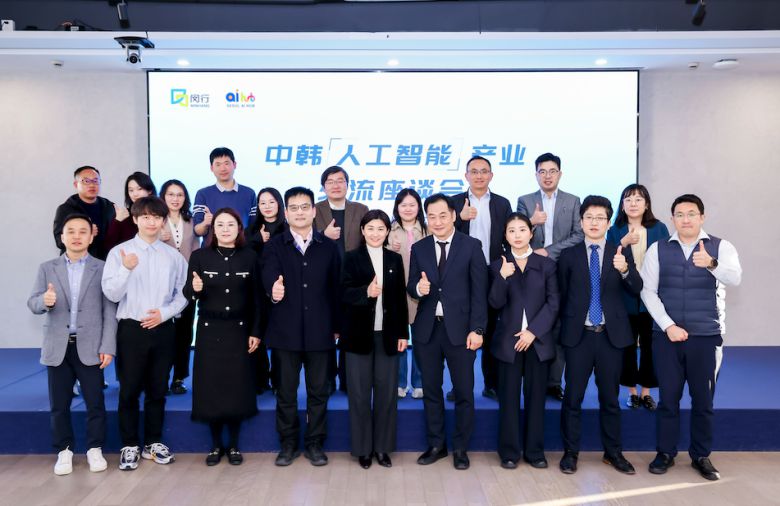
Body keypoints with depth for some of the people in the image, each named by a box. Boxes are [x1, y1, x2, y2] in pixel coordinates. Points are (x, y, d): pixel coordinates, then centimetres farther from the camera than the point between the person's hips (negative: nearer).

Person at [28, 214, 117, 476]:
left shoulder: (102, 269, 0)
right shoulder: (47, 268, 7)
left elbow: (110, 311, -3)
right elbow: (33, 304, 5)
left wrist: (108, 347, -9)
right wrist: (44, 301, -20)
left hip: (90, 347, -2)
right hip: (58, 347, 2)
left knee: (95, 403, 4)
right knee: (59, 405, 9)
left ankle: (94, 449, 21)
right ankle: (64, 450, 25)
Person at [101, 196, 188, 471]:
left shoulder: (174, 256, 3)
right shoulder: (119, 252, -3)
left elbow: (182, 294, 6)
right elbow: (111, 294, -9)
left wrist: (164, 313, -10)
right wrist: (126, 269, -25)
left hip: (163, 330, 2)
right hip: (132, 329, -2)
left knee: (157, 390, 12)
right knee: (129, 390, 6)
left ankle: (153, 443, 27)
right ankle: (130, 446, 21)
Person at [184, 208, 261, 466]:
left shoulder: (249, 256, 0)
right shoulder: (199, 256, -2)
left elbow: (255, 298, 2)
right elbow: (188, 295, -1)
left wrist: (255, 332, 0)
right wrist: (195, 289, -24)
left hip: (239, 330, 0)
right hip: (209, 331, 0)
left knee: (237, 388, 4)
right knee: (211, 388, 4)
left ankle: (234, 444, 20)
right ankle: (216, 444, 21)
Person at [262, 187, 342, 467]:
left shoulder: (329, 247, 5)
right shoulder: (274, 246, 1)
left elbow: (335, 288, 7)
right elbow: (269, 276, -17)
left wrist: (336, 326, 6)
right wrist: (273, 290, -40)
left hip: (319, 331, 1)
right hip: (285, 330, -1)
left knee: (318, 391, 9)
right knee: (286, 391, 10)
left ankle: (314, 443, 24)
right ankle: (288, 443, 25)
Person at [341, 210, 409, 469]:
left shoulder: (395, 259, 8)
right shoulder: (352, 258, 1)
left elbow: (400, 298, 7)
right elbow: (345, 293, -9)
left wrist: (403, 333, 3)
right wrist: (366, 292, -28)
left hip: (387, 334, 2)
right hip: (359, 334, -2)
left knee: (387, 392, 7)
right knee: (359, 393, 6)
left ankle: (382, 447, 20)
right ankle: (363, 448, 18)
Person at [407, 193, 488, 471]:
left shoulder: (471, 246, -2)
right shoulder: (418, 248, 7)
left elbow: (479, 291, -5)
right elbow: (411, 286, 6)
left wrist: (477, 329, -11)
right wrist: (418, 288, -18)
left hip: (460, 328, -3)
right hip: (427, 329, 3)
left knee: (464, 391, 6)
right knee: (430, 390, 11)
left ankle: (460, 447, 22)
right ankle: (436, 444, 26)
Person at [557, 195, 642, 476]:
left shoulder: (621, 253, 3)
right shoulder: (568, 255, 2)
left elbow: (637, 289, -9)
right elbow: (562, 297, 7)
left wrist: (624, 269, -28)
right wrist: (564, 329, 3)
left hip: (611, 335, 1)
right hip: (578, 335, -1)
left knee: (610, 397, 12)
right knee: (573, 397, 4)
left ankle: (613, 452, 25)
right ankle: (570, 452, 17)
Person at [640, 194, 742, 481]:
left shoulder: (721, 247, -1)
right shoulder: (658, 249, 1)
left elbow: (734, 278, -20)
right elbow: (648, 292, -2)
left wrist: (712, 263, -40)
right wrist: (668, 326, -11)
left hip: (706, 336, 0)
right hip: (666, 335, 0)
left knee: (703, 400, 10)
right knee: (668, 398, 8)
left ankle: (701, 456, 26)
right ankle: (665, 453, 23)